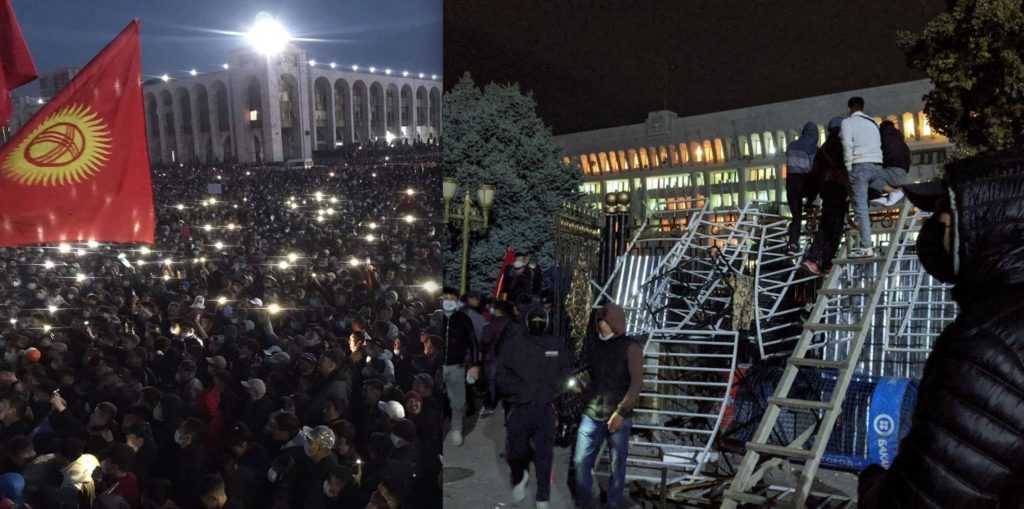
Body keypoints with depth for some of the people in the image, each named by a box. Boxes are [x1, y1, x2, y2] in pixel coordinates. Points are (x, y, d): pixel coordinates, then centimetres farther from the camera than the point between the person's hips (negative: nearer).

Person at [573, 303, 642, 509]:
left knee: (617, 466, 4)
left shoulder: (630, 347, -2)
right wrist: (582, 378, -3)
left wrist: (621, 411, -15)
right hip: (591, 414, 4)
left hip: (618, 416, -3)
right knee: (581, 461, 1)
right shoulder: (592, 345, 10)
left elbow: (637, 382, -8)